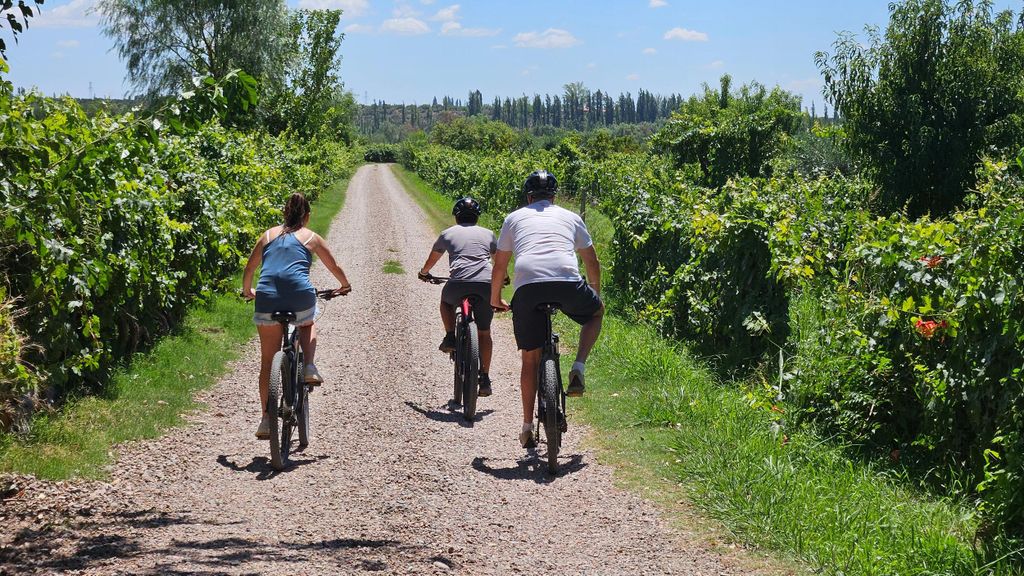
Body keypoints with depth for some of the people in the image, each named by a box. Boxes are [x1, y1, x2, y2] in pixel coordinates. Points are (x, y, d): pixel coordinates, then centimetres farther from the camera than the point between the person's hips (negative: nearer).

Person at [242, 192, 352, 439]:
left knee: (268, 361, 12)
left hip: (267, 298, 1)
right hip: (300, 296, -1)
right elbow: (335, 268, 26)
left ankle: (266, 419, 10)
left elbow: (249, 270, 22)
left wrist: (247, 292, 42)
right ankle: (310, 367, 11)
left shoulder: (268, 235, 20)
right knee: (308, 325, 35)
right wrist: (344, 286, 47)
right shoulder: (311, 237, 16)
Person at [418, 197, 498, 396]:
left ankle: (450, 338, 16)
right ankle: (484, 379, 12)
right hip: (486, 284, 1)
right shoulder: (487, 234, 25)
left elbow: (432, 258, 38)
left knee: (446, 301, 35)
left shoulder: (448, 233, 21)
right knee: (484, 333, 15)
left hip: (458, 283, -1)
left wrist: (424, 273, 59)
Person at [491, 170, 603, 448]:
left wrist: (495, 299, 42)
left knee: (531, 357, 13)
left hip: (527, 286, 0)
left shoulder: (514, 218, 26)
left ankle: (527, 426, 13)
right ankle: (578, 368, 11)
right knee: (596, 312, 31)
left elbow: (499, 265, 27)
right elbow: (592, 262, 32)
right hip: (568, 282, 0)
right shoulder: (571, 217, 26)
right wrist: (596, 294, 49)